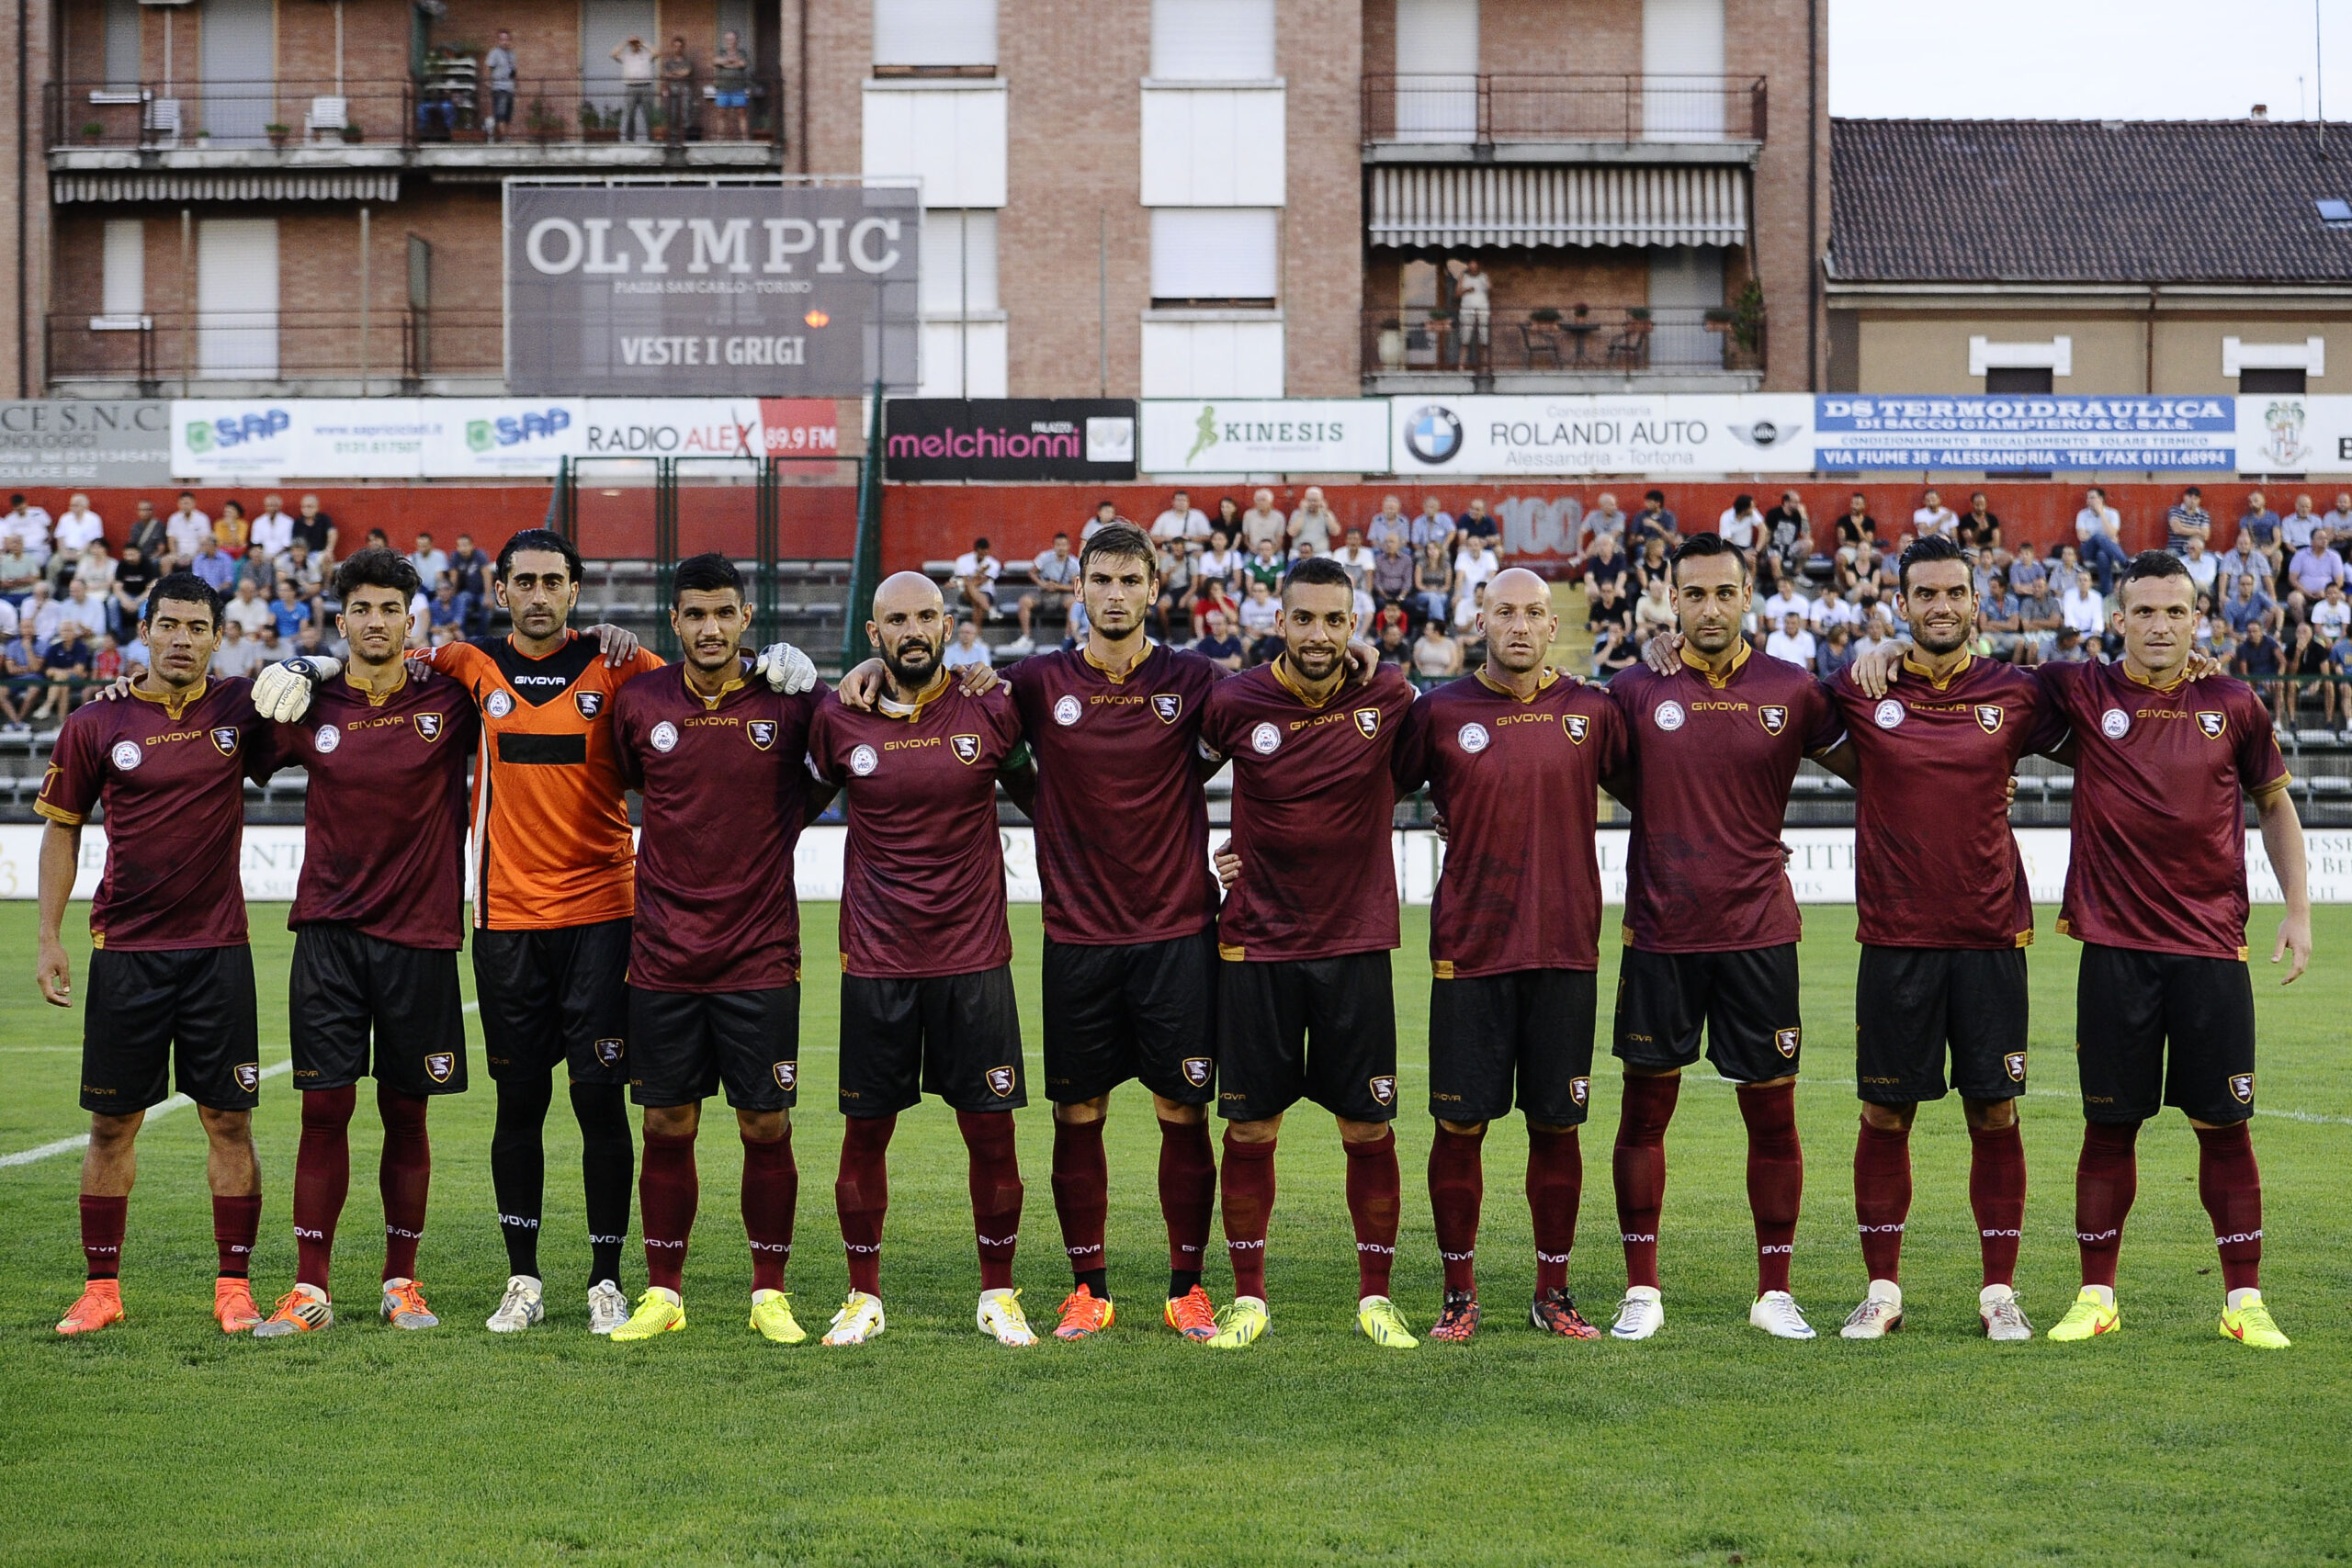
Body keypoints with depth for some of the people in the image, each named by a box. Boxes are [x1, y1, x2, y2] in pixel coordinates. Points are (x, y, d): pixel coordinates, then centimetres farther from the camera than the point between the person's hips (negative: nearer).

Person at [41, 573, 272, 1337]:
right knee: (111, 1122, 5)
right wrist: (49, 938, 3)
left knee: (229, 1118, 1)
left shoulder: (241, 710, 1)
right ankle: (102, 1286, 14)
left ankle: (235, 1287, 9)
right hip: (124, 951, 0)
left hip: (218, 947, 0)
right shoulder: (96, 725, 1)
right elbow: (62, 830, 8)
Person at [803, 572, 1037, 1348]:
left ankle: (999, 1296, 16)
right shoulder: (838, 720, 0)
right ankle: (864, 1297, 19)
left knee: (991, 1129, 1)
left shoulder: (991, 713, 0)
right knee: (865, 1131, 5)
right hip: (875, 960, 0)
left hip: (974, 956, 0)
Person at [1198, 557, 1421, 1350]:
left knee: (1369, 1127, 3)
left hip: (1356, 943, 0)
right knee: (1249, 1127, 3)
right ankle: (1248, 1296, 16)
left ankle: (1375, 1296, 16)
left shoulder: (1389, 698, -4)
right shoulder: (1234, 702, -5)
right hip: (1255, 943, 0)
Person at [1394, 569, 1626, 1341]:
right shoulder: (1440, 712, 1)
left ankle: (1553, 1292, 18)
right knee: (1459, 1124, 1)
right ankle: (1459, 1292, 14)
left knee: (1557, 1124, 6)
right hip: (1469, 950, -1)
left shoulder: (1592, 712, 6)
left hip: (1565, 950, 1)